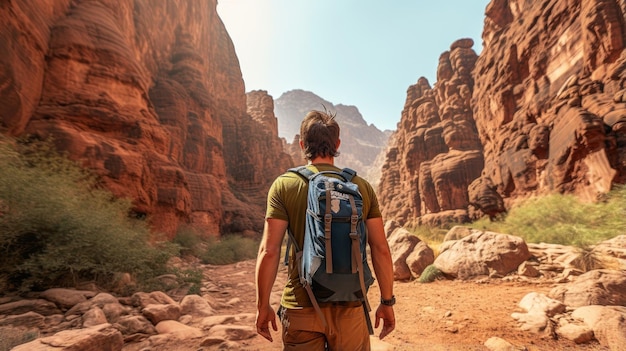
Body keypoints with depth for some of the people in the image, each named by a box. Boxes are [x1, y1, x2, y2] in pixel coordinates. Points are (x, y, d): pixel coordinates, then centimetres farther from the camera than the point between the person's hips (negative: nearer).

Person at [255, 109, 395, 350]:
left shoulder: (284, 185, -8)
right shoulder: (362, 187, -2)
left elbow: (269, 251, -11)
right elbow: (381, 249, -2)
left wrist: (263, 305, 1)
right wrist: (387, 302, 9)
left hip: (301, 307, -1)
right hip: (350, 306, 2)